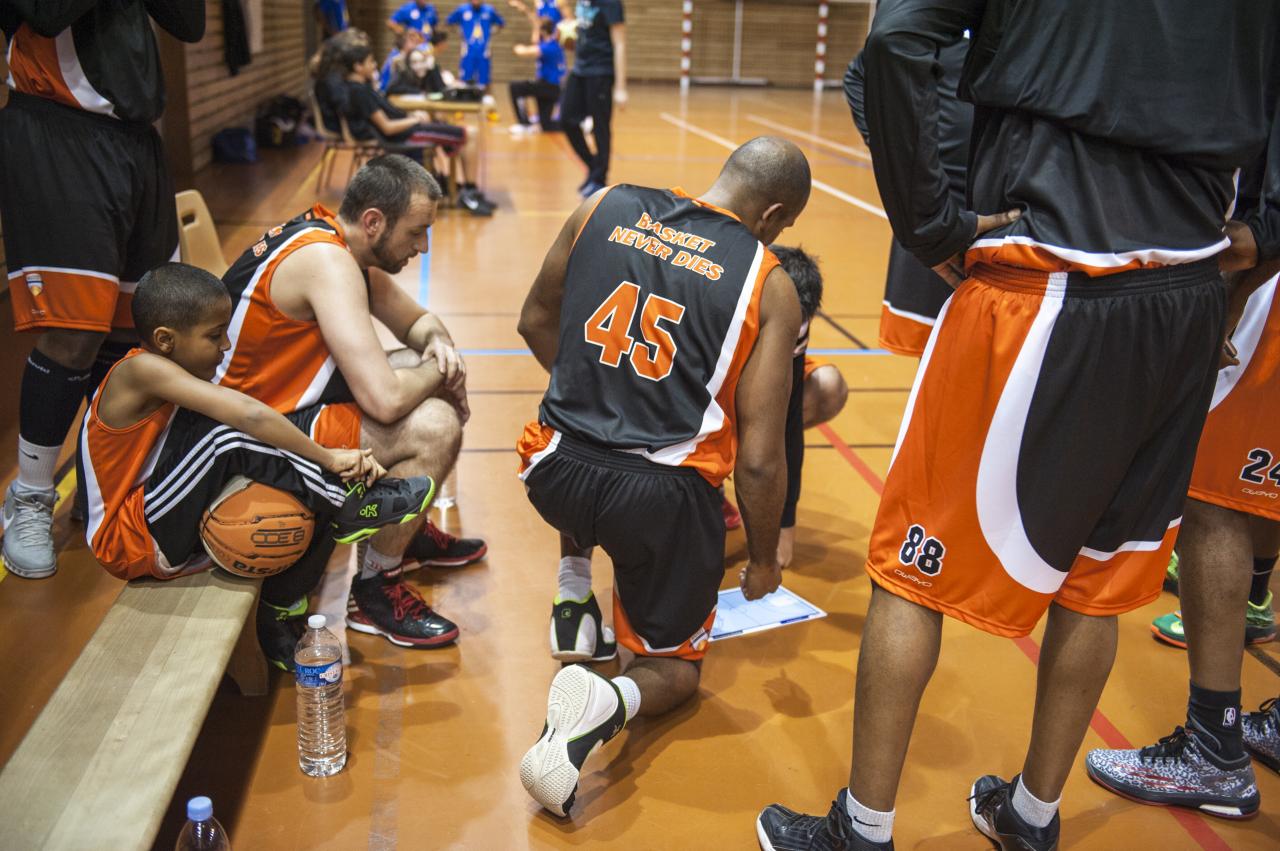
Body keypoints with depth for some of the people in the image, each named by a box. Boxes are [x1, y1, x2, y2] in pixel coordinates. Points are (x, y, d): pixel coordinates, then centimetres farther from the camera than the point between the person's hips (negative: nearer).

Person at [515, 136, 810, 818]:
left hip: (555, 474, 3)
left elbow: (536, 322, 17)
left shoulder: (603, 209, 3)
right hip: (660, 500, -3)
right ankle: (609, 703, -10)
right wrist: (763, 561, 12)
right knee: (672, 666, 22)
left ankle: (573, 588, 32)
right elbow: (758, 460, -5)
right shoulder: (769, 287, -5)